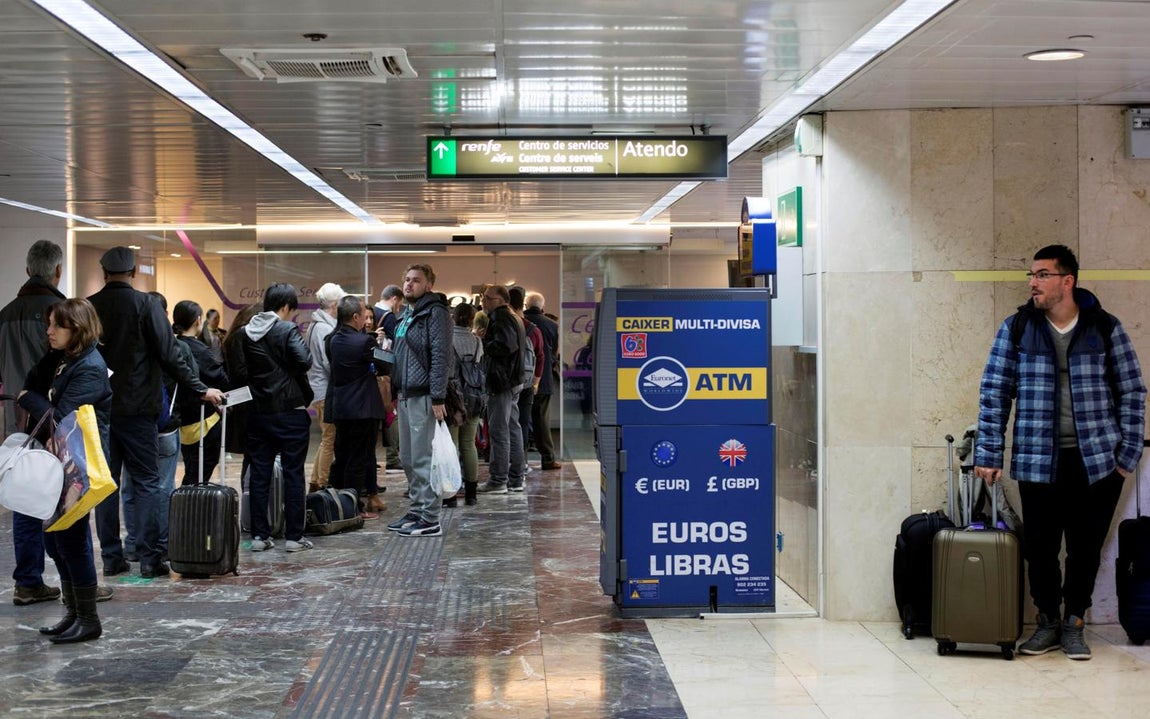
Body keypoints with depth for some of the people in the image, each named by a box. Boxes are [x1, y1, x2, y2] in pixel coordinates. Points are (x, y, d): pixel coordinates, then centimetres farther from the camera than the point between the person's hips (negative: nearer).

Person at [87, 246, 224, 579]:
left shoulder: (88, 307, 2)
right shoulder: (145, 304, -8)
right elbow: (169, 355, -11)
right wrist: (201, 390, -6)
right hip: (136, 408, -3)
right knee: (147, 483, 3)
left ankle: (111, 557, 11)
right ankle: (149, 558, 0)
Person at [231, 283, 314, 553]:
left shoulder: (246, 333, 6)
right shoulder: (288, 329, -11)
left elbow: (240, 372, 3)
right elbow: (304, 361, -22)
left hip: (258, 412, 5)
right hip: (290, 412, -5)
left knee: (259, 474, 9)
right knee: (293, 474, 2)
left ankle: (259, 535, 10)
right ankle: (294, 536, 4)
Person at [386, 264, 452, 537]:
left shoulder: (435, 312, -10)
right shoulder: (407, 314, 18)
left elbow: (441, 356, -17)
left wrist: (438, 398, -22)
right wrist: (395, 388, 17)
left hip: (423, 395, -10)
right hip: (405, 394, 10)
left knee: (422, 460, -8)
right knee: (408, 458, 14)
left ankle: (430, 520, -4)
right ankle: (416, 512, 23)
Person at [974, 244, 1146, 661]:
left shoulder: (1106, 329, 1)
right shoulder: (1016, 329, 2)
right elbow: (994, 393, 2)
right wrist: (988, 455, -3)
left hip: (1097, 462, 0)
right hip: (1038, 462, 0)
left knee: (1086, 547, 6)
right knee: (1040, 547, 4)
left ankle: (1074, 623, 22)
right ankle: (1048, 622, 22)